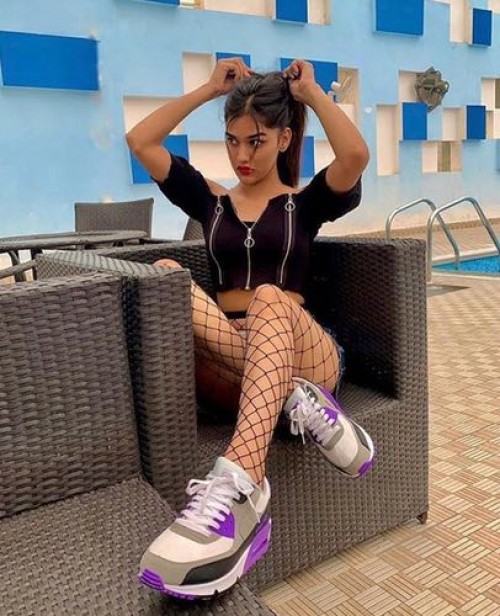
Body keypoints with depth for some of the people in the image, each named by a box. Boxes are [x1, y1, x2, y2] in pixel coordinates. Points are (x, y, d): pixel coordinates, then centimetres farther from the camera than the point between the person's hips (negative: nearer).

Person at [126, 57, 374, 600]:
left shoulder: (305, 202, 14)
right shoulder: (210, 200, 20)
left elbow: (355, 155, -9)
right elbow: (139, 142, 10)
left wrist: (310, 92, 4)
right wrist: (209, 90, 16)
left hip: (303, 349, -1)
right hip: (228, 355, 2)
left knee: (271, 300, -37)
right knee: (164, 275, -25)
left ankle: (238, 485, -57)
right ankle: (295, 400, -34)